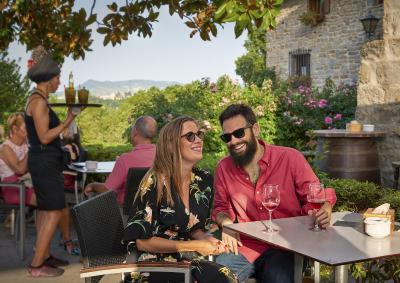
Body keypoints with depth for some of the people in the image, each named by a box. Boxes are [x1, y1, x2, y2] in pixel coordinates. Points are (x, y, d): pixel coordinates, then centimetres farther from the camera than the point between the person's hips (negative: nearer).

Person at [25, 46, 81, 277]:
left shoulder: (38, 99, 13)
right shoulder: (39, 101, -17)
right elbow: (44, 137, -20)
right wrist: (68, 121, -18)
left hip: (44, 162, 10)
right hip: (45, 163, -10)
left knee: (46, 211, 15)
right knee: (54, 212, -7)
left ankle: (45, 256, 25)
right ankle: (37, 266, -2)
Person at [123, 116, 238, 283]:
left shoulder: (204, 180, 4)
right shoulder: (154, 183, -14)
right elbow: (139, 240, -13)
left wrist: (206, 239, -8)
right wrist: (192, 246, -16)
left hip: (186, 260, 6)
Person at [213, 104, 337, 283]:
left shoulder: (290, 158, -5)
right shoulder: (223, 168, 5)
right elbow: (221, 208, 18)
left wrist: (324, 212, -20)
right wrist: (225, 222, -4)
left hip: (286, 248, -2)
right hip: (244, 247, 3)